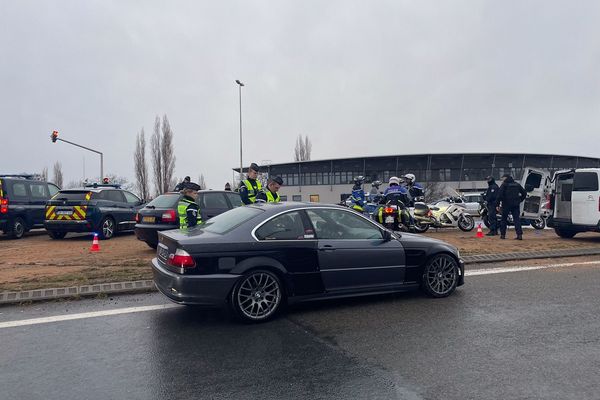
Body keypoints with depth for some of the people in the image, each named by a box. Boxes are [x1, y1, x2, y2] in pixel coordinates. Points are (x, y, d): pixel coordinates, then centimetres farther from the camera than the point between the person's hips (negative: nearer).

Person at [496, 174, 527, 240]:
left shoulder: (504, 184, -2)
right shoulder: (517, 184, 14)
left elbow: (500, 195, -11)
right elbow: (524, 193, 16)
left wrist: (498, 205, -10)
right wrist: (519, 200, 17)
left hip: (506, 205, -4)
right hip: (516, 205, 4)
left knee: (504, 219, 7)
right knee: (517, 219, 2)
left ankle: (502, 234, 9)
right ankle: (519, 234, -8)